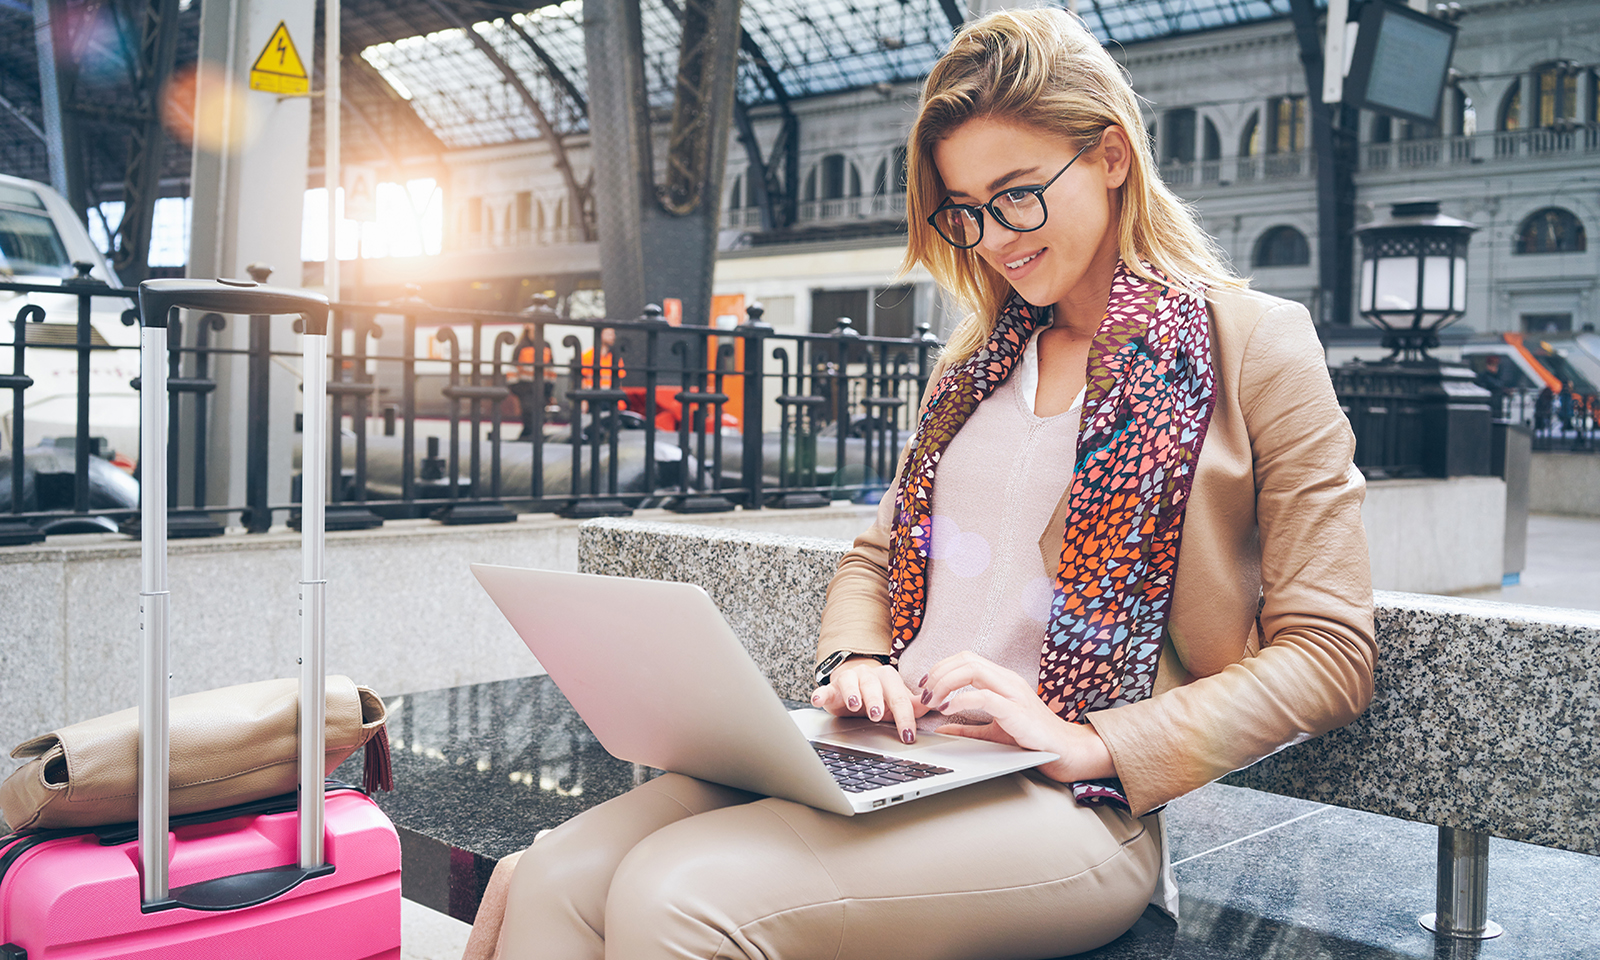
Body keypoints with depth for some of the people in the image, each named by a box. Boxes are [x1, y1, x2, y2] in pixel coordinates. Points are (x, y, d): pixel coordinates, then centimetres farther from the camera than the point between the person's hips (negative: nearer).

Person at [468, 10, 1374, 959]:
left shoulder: (1256, 346, 3)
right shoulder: (979, 355, 22)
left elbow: (1330, 655, -2)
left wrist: (1093, 743, -14)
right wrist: (854, 662, 2)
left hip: (1068, 809, -5)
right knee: (551, 883, -20)